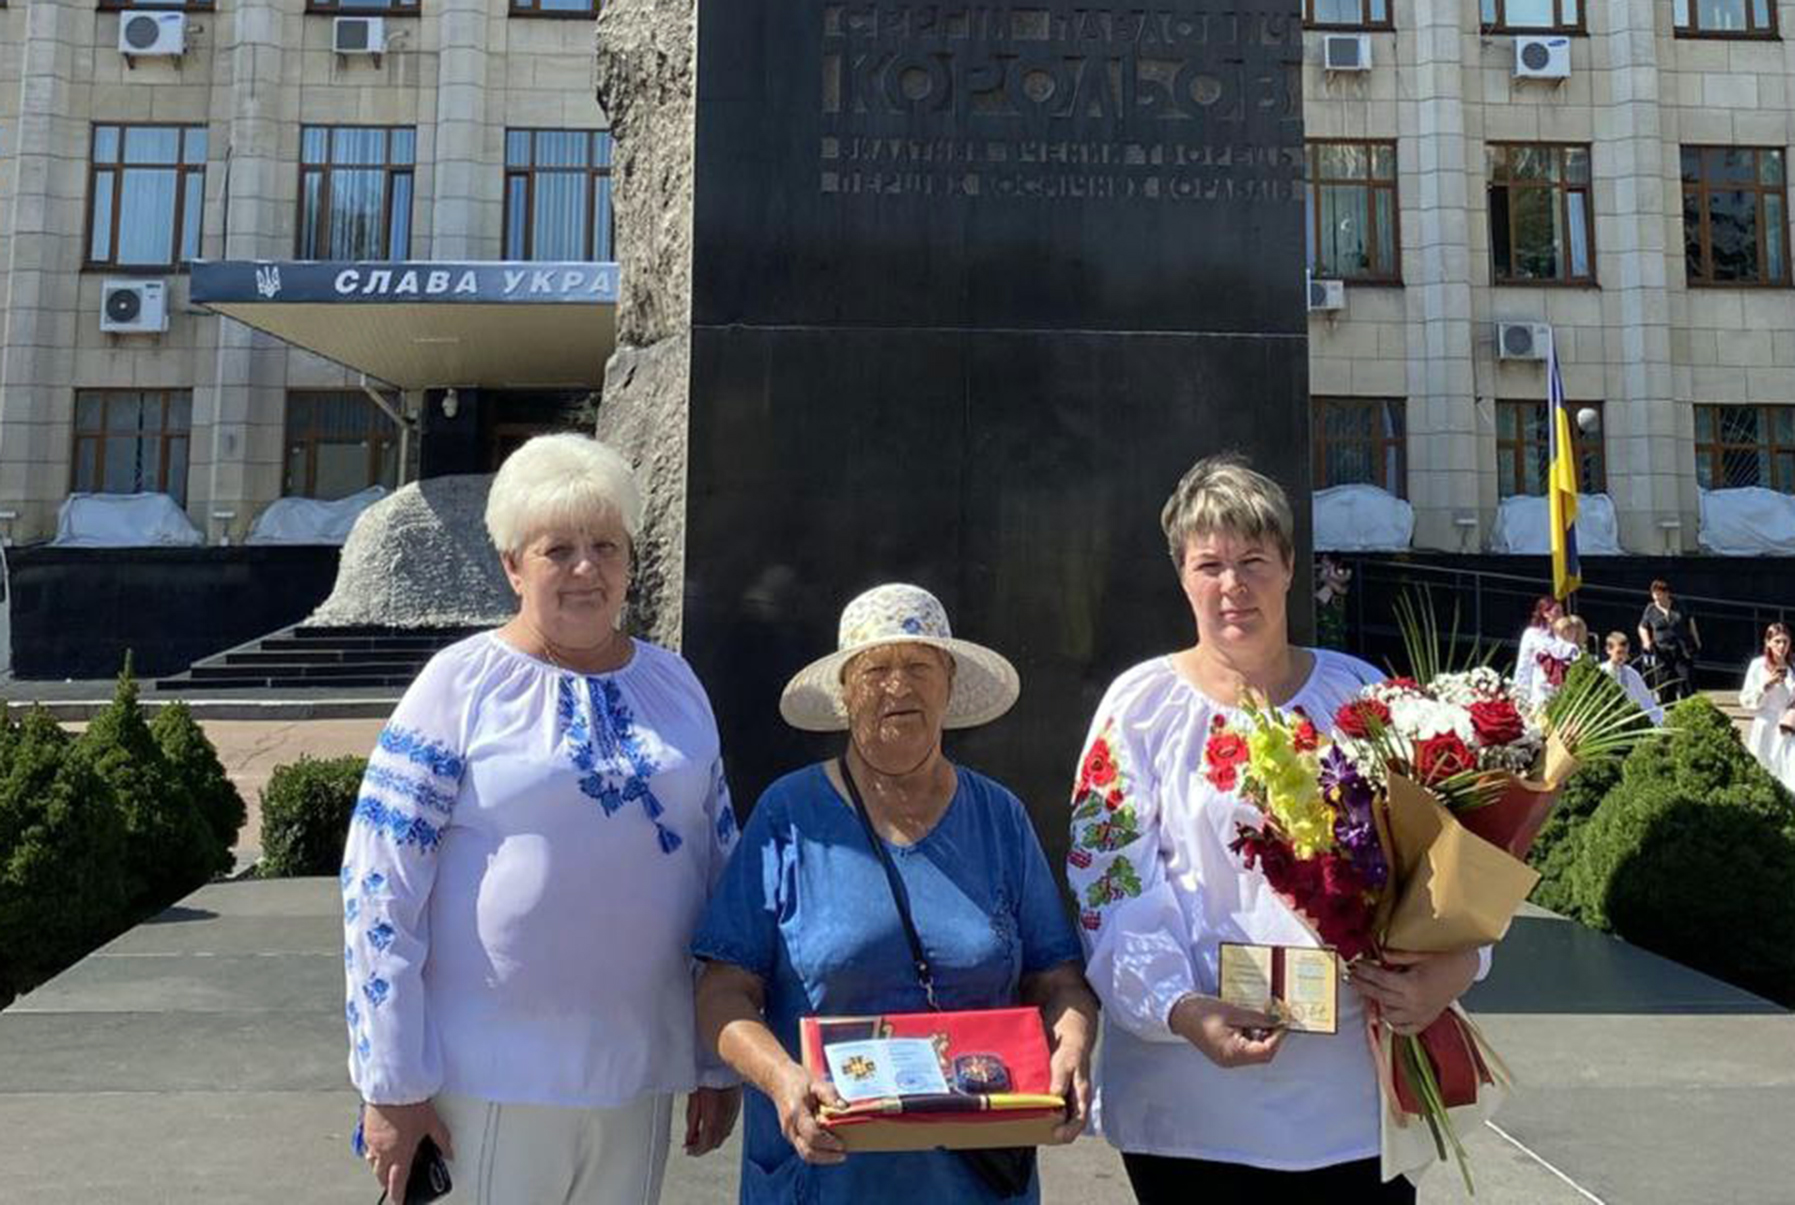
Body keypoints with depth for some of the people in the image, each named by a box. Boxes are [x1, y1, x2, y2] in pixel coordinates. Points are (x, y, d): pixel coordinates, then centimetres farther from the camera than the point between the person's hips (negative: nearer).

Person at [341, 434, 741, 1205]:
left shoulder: (675, 684, 5)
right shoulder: (461, 684, -7)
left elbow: (720, 872, 9)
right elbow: (380, 886, -9)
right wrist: (392, 1083, -9)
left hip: (639, 1073, 4)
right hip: (493, 1080, -4)